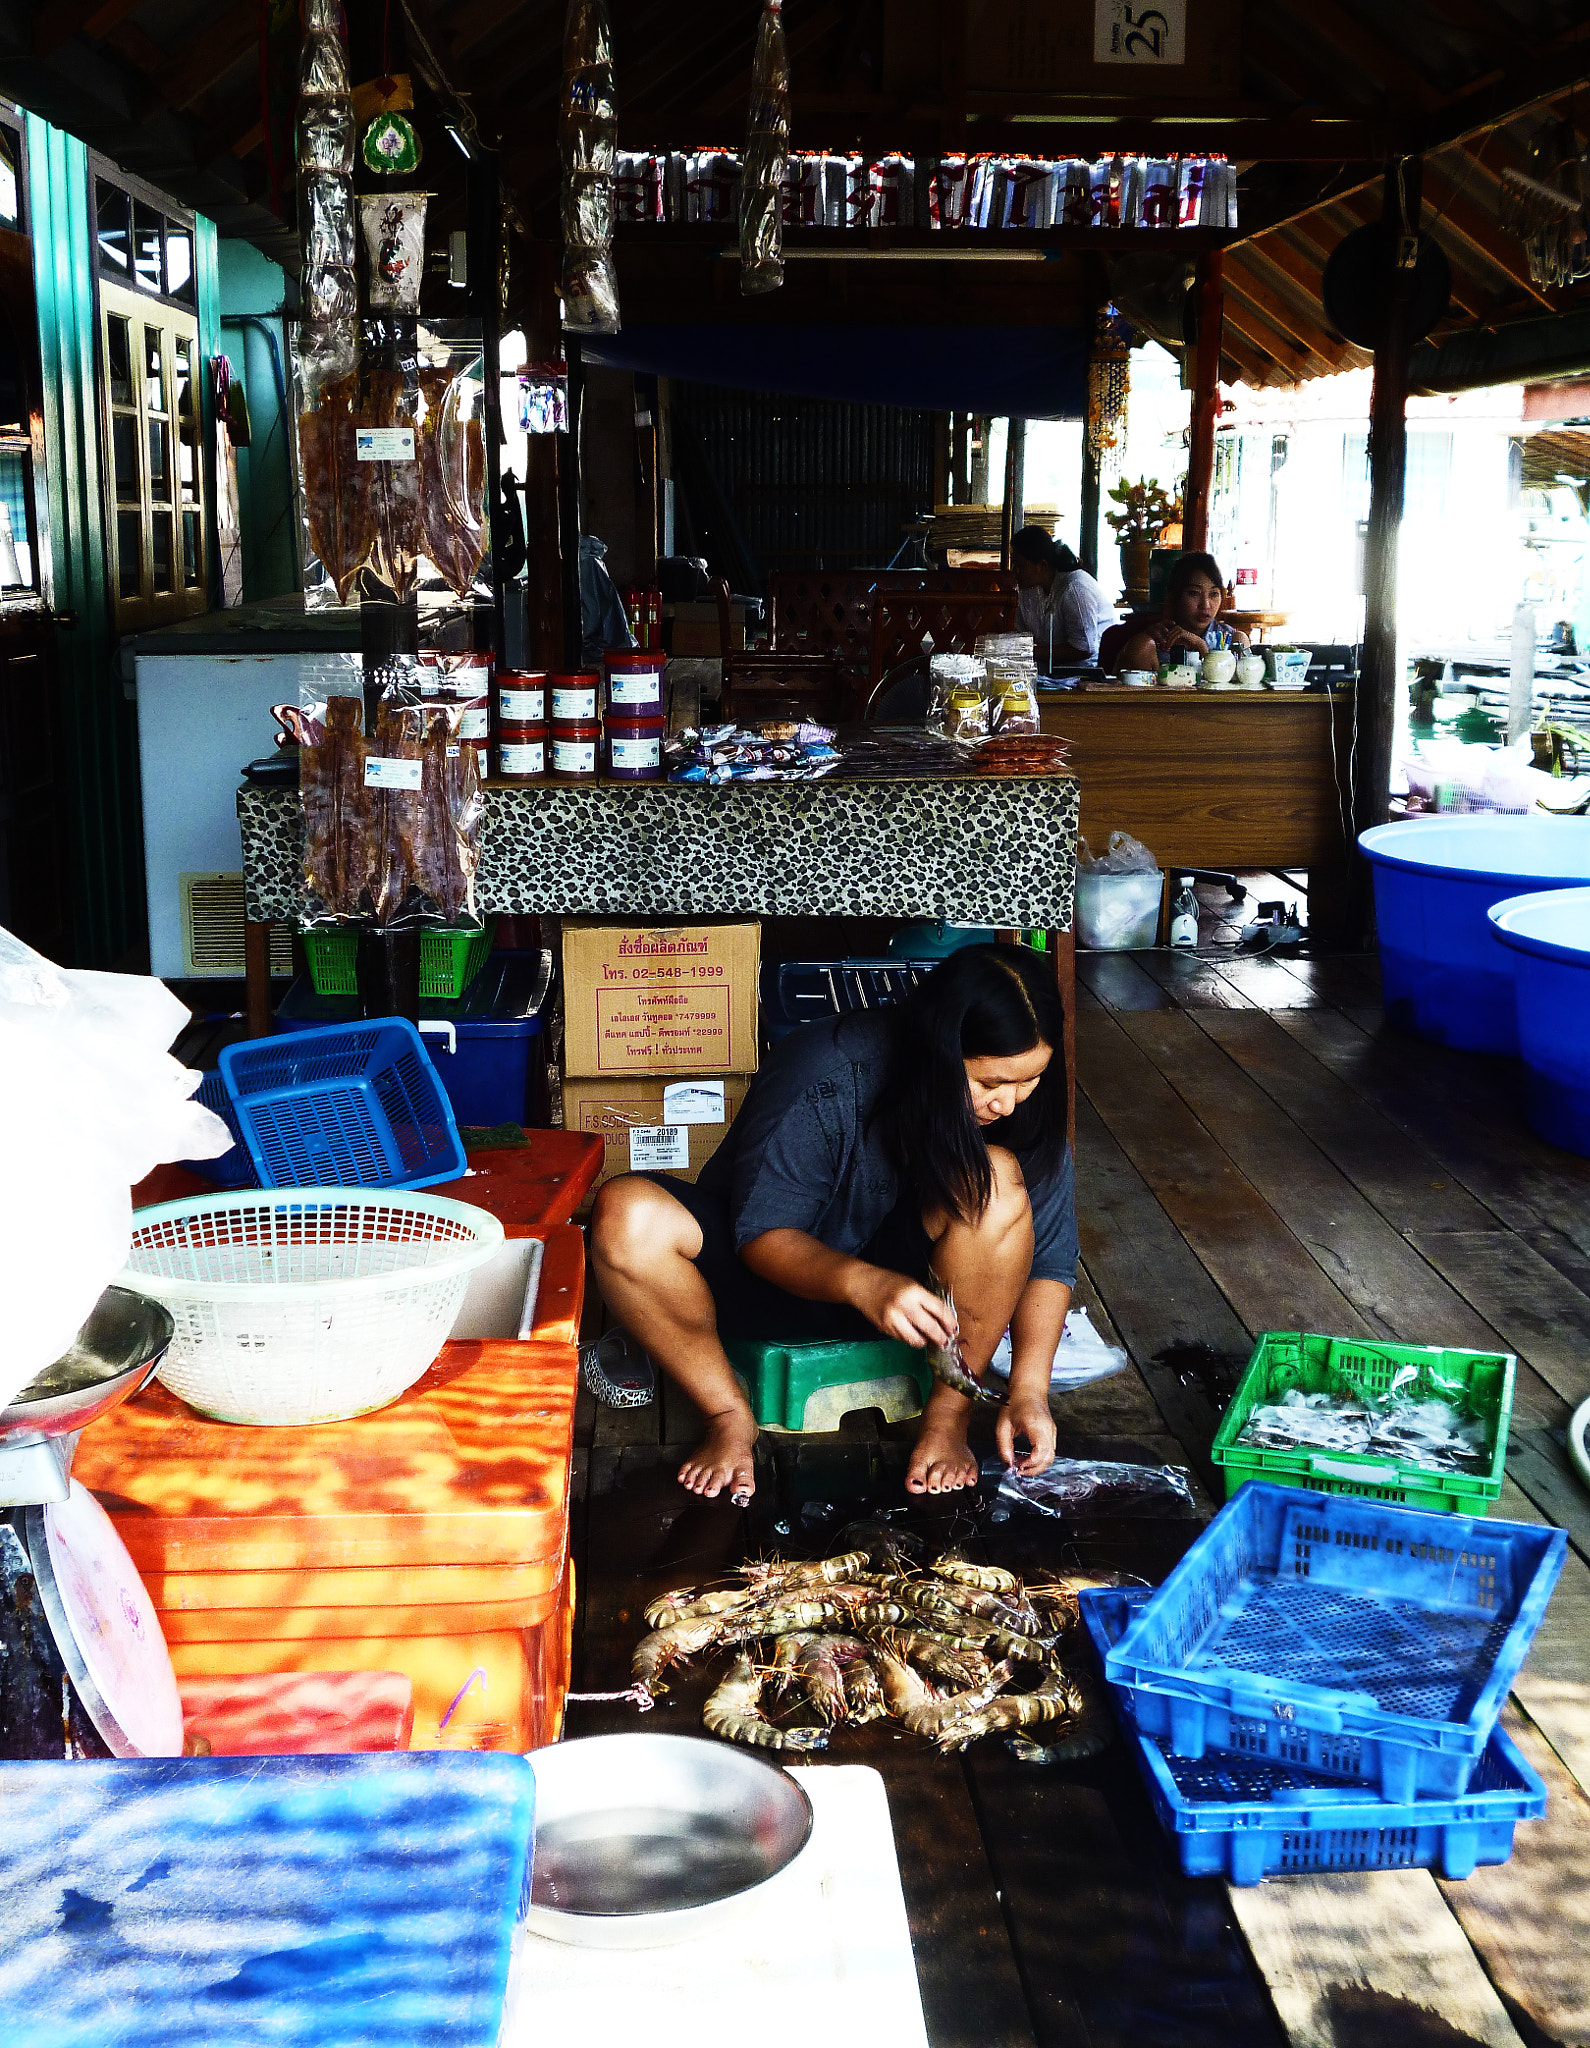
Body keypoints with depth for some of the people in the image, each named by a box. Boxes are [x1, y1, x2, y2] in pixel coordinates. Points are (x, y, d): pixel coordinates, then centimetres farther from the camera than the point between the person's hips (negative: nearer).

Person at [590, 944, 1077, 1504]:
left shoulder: (1024, 1109, -16)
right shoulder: (821, 1074, -27)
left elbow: (1049, 1258, -11)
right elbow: (764, 1233, -25)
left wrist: (1028, 1390, -26)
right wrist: (861, 1284, -45)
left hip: (914, 1282, 2)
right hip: (777, 1269, -2)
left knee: (997, 1179, -31)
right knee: (625, 1214, -31)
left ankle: (947, 1416, -16)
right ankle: (729, 1418, -13)